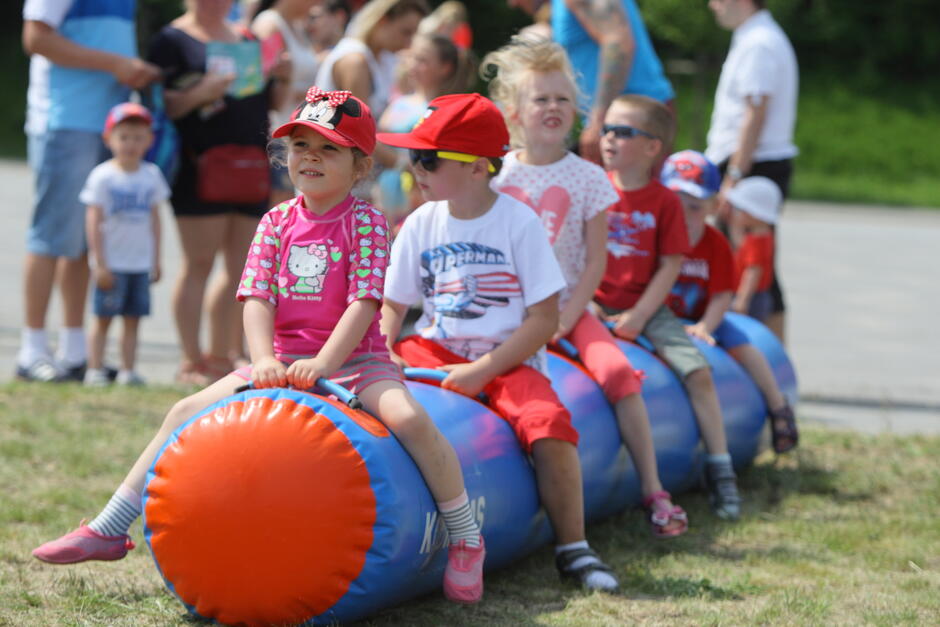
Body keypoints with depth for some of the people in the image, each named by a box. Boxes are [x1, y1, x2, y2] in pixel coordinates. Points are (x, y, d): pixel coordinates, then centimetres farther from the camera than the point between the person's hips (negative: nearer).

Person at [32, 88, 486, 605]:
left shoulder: (365, 222, -6)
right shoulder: (277, 223, 6)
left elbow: (364, 304, -15)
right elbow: (257, 298, -2)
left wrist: (323, 364, -27)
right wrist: (263, 360, -20)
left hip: (354, 359, -5)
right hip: (282, 361, 5)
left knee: (408, 416, -33)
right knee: (188, 412, -3)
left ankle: (466, 540, -19)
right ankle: (110, 529, 6)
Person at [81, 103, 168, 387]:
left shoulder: (151, 175, 7)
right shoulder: (102, 177, -7)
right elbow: (94, 221, -8)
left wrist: (156, 260, 12)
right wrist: (100, 263, -12)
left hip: (141, 264, 4)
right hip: (112, 264, -4)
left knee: (133, 318, 5)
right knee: (103, 318, -1)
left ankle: (128, 370, 8)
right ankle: (95, 369, 3)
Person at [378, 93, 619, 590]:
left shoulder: (519, 223, -9)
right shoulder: (421, 224, 5)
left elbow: (544, 319, -11)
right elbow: (392, 305, 11)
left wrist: (483, 371, -19)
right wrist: (384, 354, -11)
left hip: (509, 361, -4)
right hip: (436, 352, 4)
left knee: (547, 423, -31)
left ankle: (573, 549, -17)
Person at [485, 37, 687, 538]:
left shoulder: (588, 178, 2)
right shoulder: (496, 174, 5)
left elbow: (595, 261, 0)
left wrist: (565, 318, -11)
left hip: (567, 307, -1)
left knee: (616, 370, -23)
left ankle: (653, 490, -14)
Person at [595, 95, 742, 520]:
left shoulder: (664, 201, 0)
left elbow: (670, 266, -3)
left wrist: (638, 316, -12)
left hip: (647, 309, 0)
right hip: (598, 306, 0)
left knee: (697, 370, -13)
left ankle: (720, 470, -3)